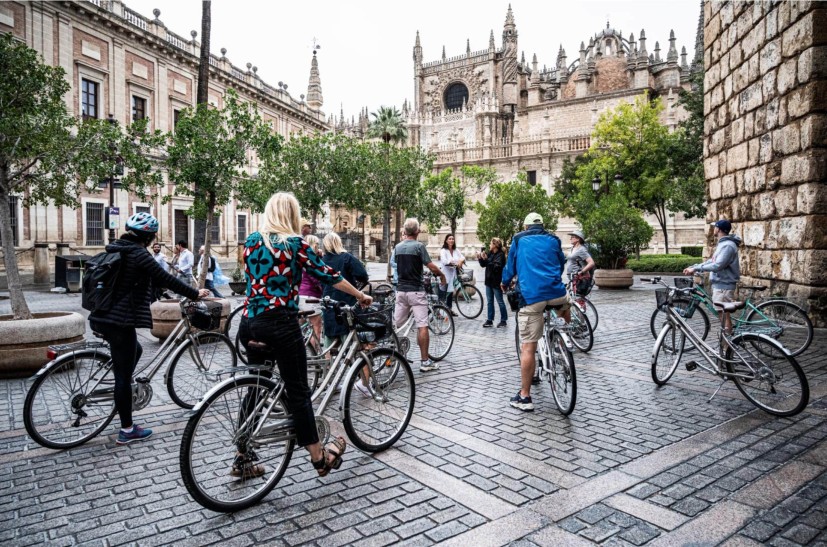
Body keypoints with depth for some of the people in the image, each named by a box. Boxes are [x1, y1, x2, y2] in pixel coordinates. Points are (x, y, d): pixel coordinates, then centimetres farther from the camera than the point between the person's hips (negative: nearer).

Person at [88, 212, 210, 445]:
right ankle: (127, 430, 10)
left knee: (135, 351, 30)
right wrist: (195, 293, -5)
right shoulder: (138, 254, -14)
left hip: (102, 317, 9)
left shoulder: (115, 249, 11)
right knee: (124, 374, 0)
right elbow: (166, 279, -15)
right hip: (119, 321, -9)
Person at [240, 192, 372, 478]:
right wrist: (360, 295, 9)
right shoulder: (294, 243, -6)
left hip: (251, 322, 6)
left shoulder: (251, 240, 9)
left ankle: (242, 459, 24)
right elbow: (327, 275, -3)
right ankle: (319, 457, 14)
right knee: (298, 391, 2)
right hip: (280, 323, -6)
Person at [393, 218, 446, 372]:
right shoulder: (419, 246, -10)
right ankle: (425, 362, -1)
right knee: (422, 326, -2)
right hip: (416, 290, -6)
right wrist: (442, 275, 7)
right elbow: (432, 267, -13)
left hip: (401, 290, 6)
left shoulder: (397, 247, 7)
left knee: (396, 325, 11)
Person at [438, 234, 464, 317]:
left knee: (451, 291, 16)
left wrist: (461, 261, -23)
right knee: (442, 292, -6)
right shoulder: (443, 251, -8)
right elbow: (445, 261, -22)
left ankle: (450, 309, 30)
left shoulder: (456, 251, 10)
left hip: (453, 274, 6)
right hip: (445, 274, -6)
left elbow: (462, 257, -1)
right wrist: (456, 263, -27)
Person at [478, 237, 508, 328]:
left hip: (496, 282, -7)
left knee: (500, 302, 3)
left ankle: (504, 320, 14)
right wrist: (480, 258, -5)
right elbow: (483, 265, 13)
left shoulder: (500, 255, -14)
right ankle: (490, 320, 18)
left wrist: (486, 259, -28)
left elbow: (496, 266, -26)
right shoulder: (489, 253, 7)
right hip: (489, 281, 8)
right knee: (490, 302, 11)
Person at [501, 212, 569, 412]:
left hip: (531, 296, -2)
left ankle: (524, 397, 4)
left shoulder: (519, 240, 14)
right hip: (556, 294, 2)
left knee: (528, 347, -1)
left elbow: (510, 266, 20)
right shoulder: (553, 240, 19)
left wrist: (505, 283, 40)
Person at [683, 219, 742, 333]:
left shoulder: (728, 245, -18)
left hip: (724, 286, -10)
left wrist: (696, 268, -22)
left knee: (724, 314, -5)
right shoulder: (722, 244, 15)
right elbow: (712, 261, 18)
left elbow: (717, 265, -27)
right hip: (719, 284, 10)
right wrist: (693, 267, 10)